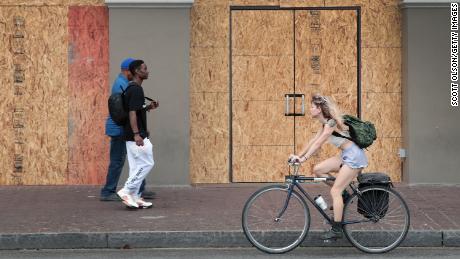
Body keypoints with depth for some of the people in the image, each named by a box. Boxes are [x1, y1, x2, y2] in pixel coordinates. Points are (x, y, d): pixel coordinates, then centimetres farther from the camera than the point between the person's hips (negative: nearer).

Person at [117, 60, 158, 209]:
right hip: (136, 135, -10)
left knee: (136, 166, 10)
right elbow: (132, 113, -23)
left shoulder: (133, 88, 15)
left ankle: (134, 197, 11)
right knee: (147, 164, -6)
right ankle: (126, 191, -5)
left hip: (133, 135, 10)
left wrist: (149, 107, 10)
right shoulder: (136, 89, -16)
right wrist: (136, 134, -27)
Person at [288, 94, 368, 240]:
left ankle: (337, 230, -6)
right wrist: (298, 155, 8)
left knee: (335, 191, -11)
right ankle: (342, 193, 12)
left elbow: (318, 143, -24)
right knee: (318, 170, 1)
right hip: (346, 156, 9)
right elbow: (313, 141, 13)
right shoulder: (326, 123, 12)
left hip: (354, 157, -9)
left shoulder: (331, 122, -17)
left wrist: (304, 158, -30)